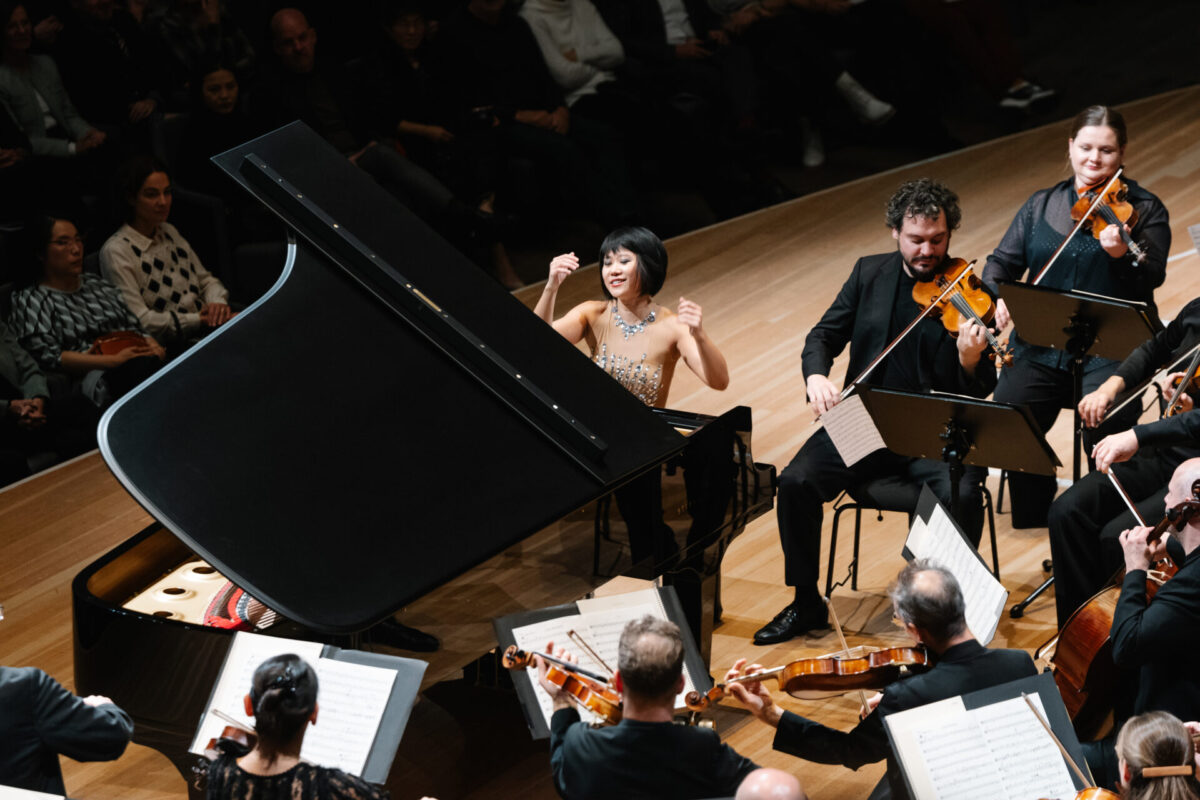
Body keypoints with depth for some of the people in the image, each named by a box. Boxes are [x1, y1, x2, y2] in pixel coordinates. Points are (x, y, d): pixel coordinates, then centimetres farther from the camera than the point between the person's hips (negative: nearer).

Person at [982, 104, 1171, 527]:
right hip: (1042, 346, 3)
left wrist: (1122, 255, -32)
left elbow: (1153, 277, -11)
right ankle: (1033, 526, 1)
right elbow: (1002, 261, 13)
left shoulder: (1144, 208, 2)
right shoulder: (1041, 206, 14)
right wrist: (996, 295, -9)